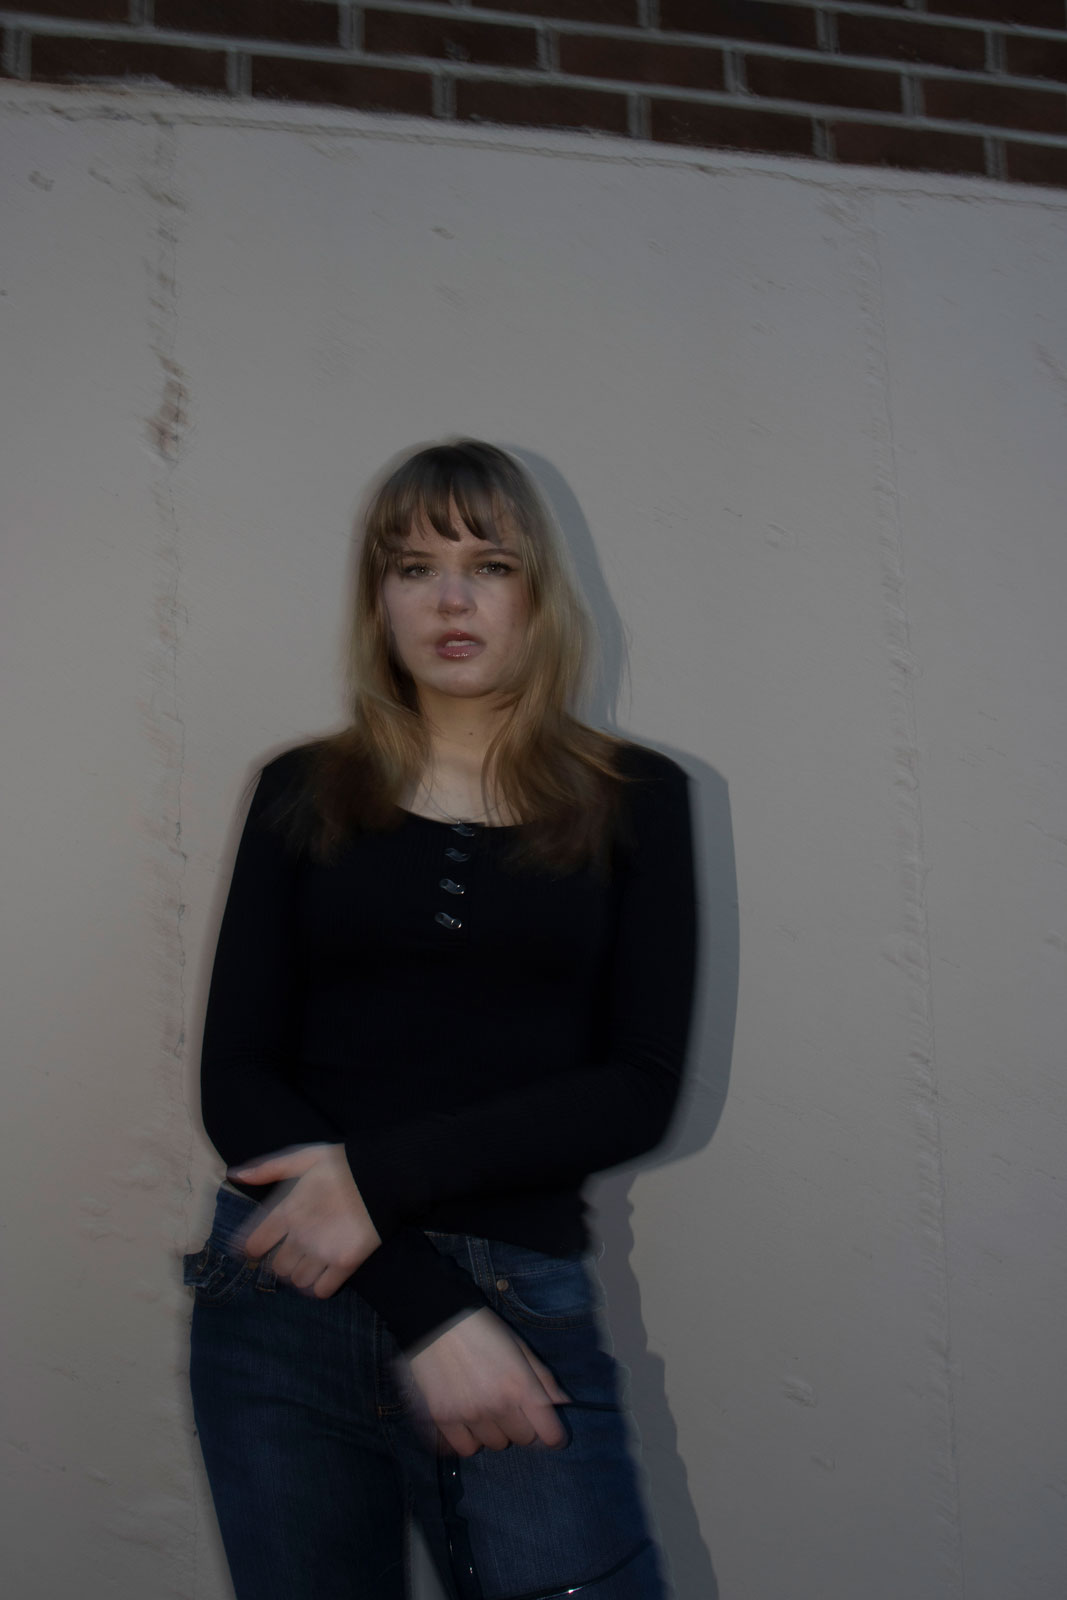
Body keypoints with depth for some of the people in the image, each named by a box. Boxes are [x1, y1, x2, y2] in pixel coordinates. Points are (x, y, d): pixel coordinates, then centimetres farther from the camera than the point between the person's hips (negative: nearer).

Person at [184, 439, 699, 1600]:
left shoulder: (632, 800, 5)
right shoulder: (303, 794, 7)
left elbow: (640, 1091, -3)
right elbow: (235, 1080, -1)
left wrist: (383, 1176, -14)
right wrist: (421, 1303, -12)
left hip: (522, 1304, -1)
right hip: (285, 1300, 1)